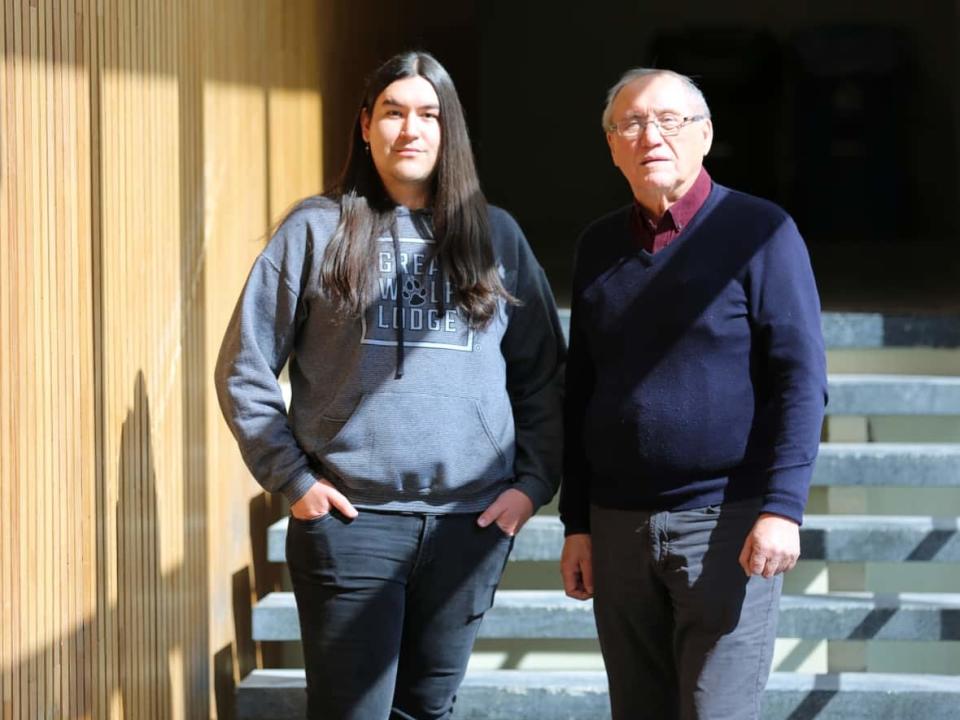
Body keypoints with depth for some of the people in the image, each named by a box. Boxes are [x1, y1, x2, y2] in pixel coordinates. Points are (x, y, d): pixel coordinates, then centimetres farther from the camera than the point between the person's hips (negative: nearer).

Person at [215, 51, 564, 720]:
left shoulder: (495, 236, 9)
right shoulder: (318, 230, 2)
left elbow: (543, 376, 13)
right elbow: (245, 367, 2)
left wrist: (533, 482, 3)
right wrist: (291, 477, -5)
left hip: (470, 520, 2)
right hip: (350, 517, -2)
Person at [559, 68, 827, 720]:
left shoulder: (759, 232, -3)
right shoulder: (600, 247, 12)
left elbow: (800, 380, -8)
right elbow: (580, 392, 15)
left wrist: (782, 508, -17)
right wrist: (576, 524, 11)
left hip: (727, 521, -5)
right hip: (618, 524, 5)